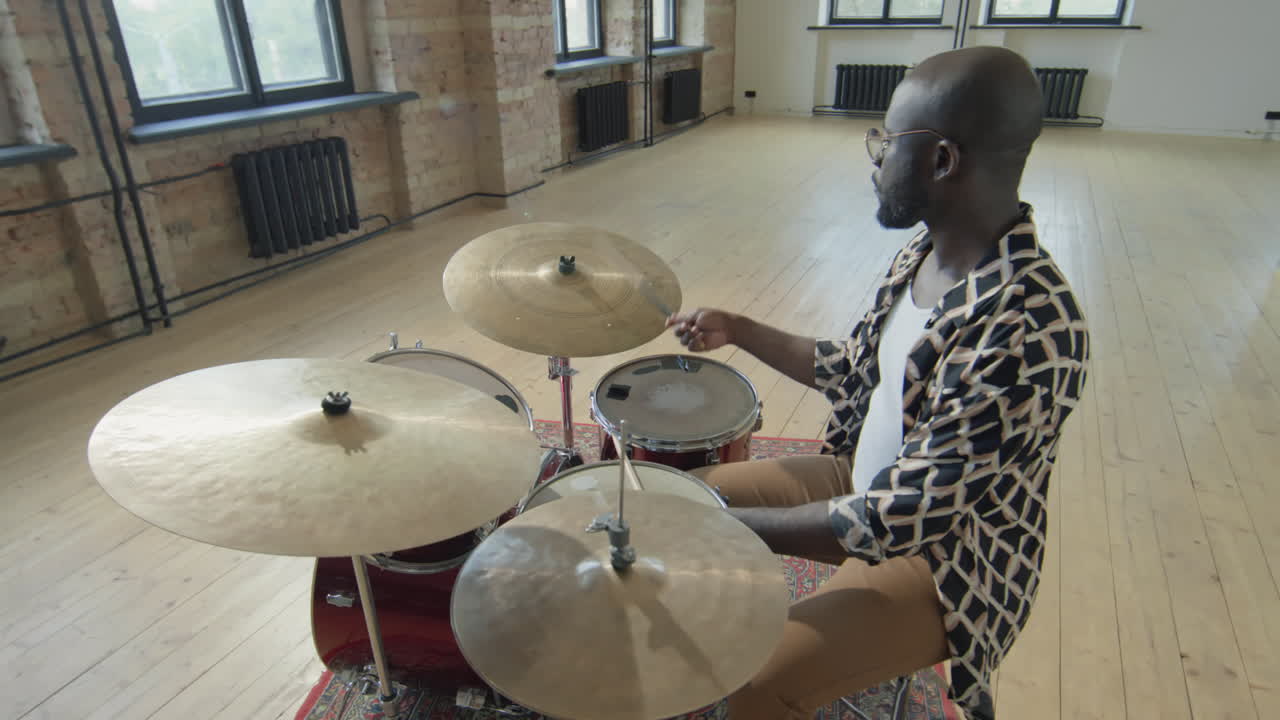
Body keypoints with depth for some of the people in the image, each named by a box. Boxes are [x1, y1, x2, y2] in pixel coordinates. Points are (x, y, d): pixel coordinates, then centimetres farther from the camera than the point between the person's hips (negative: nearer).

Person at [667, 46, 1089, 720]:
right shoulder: (924, 254, -4)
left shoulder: (1029, 332, -33)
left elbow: (892, 523, -32)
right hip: (865, 477, 8)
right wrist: (737, 329, 8)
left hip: (944, 559, -8)